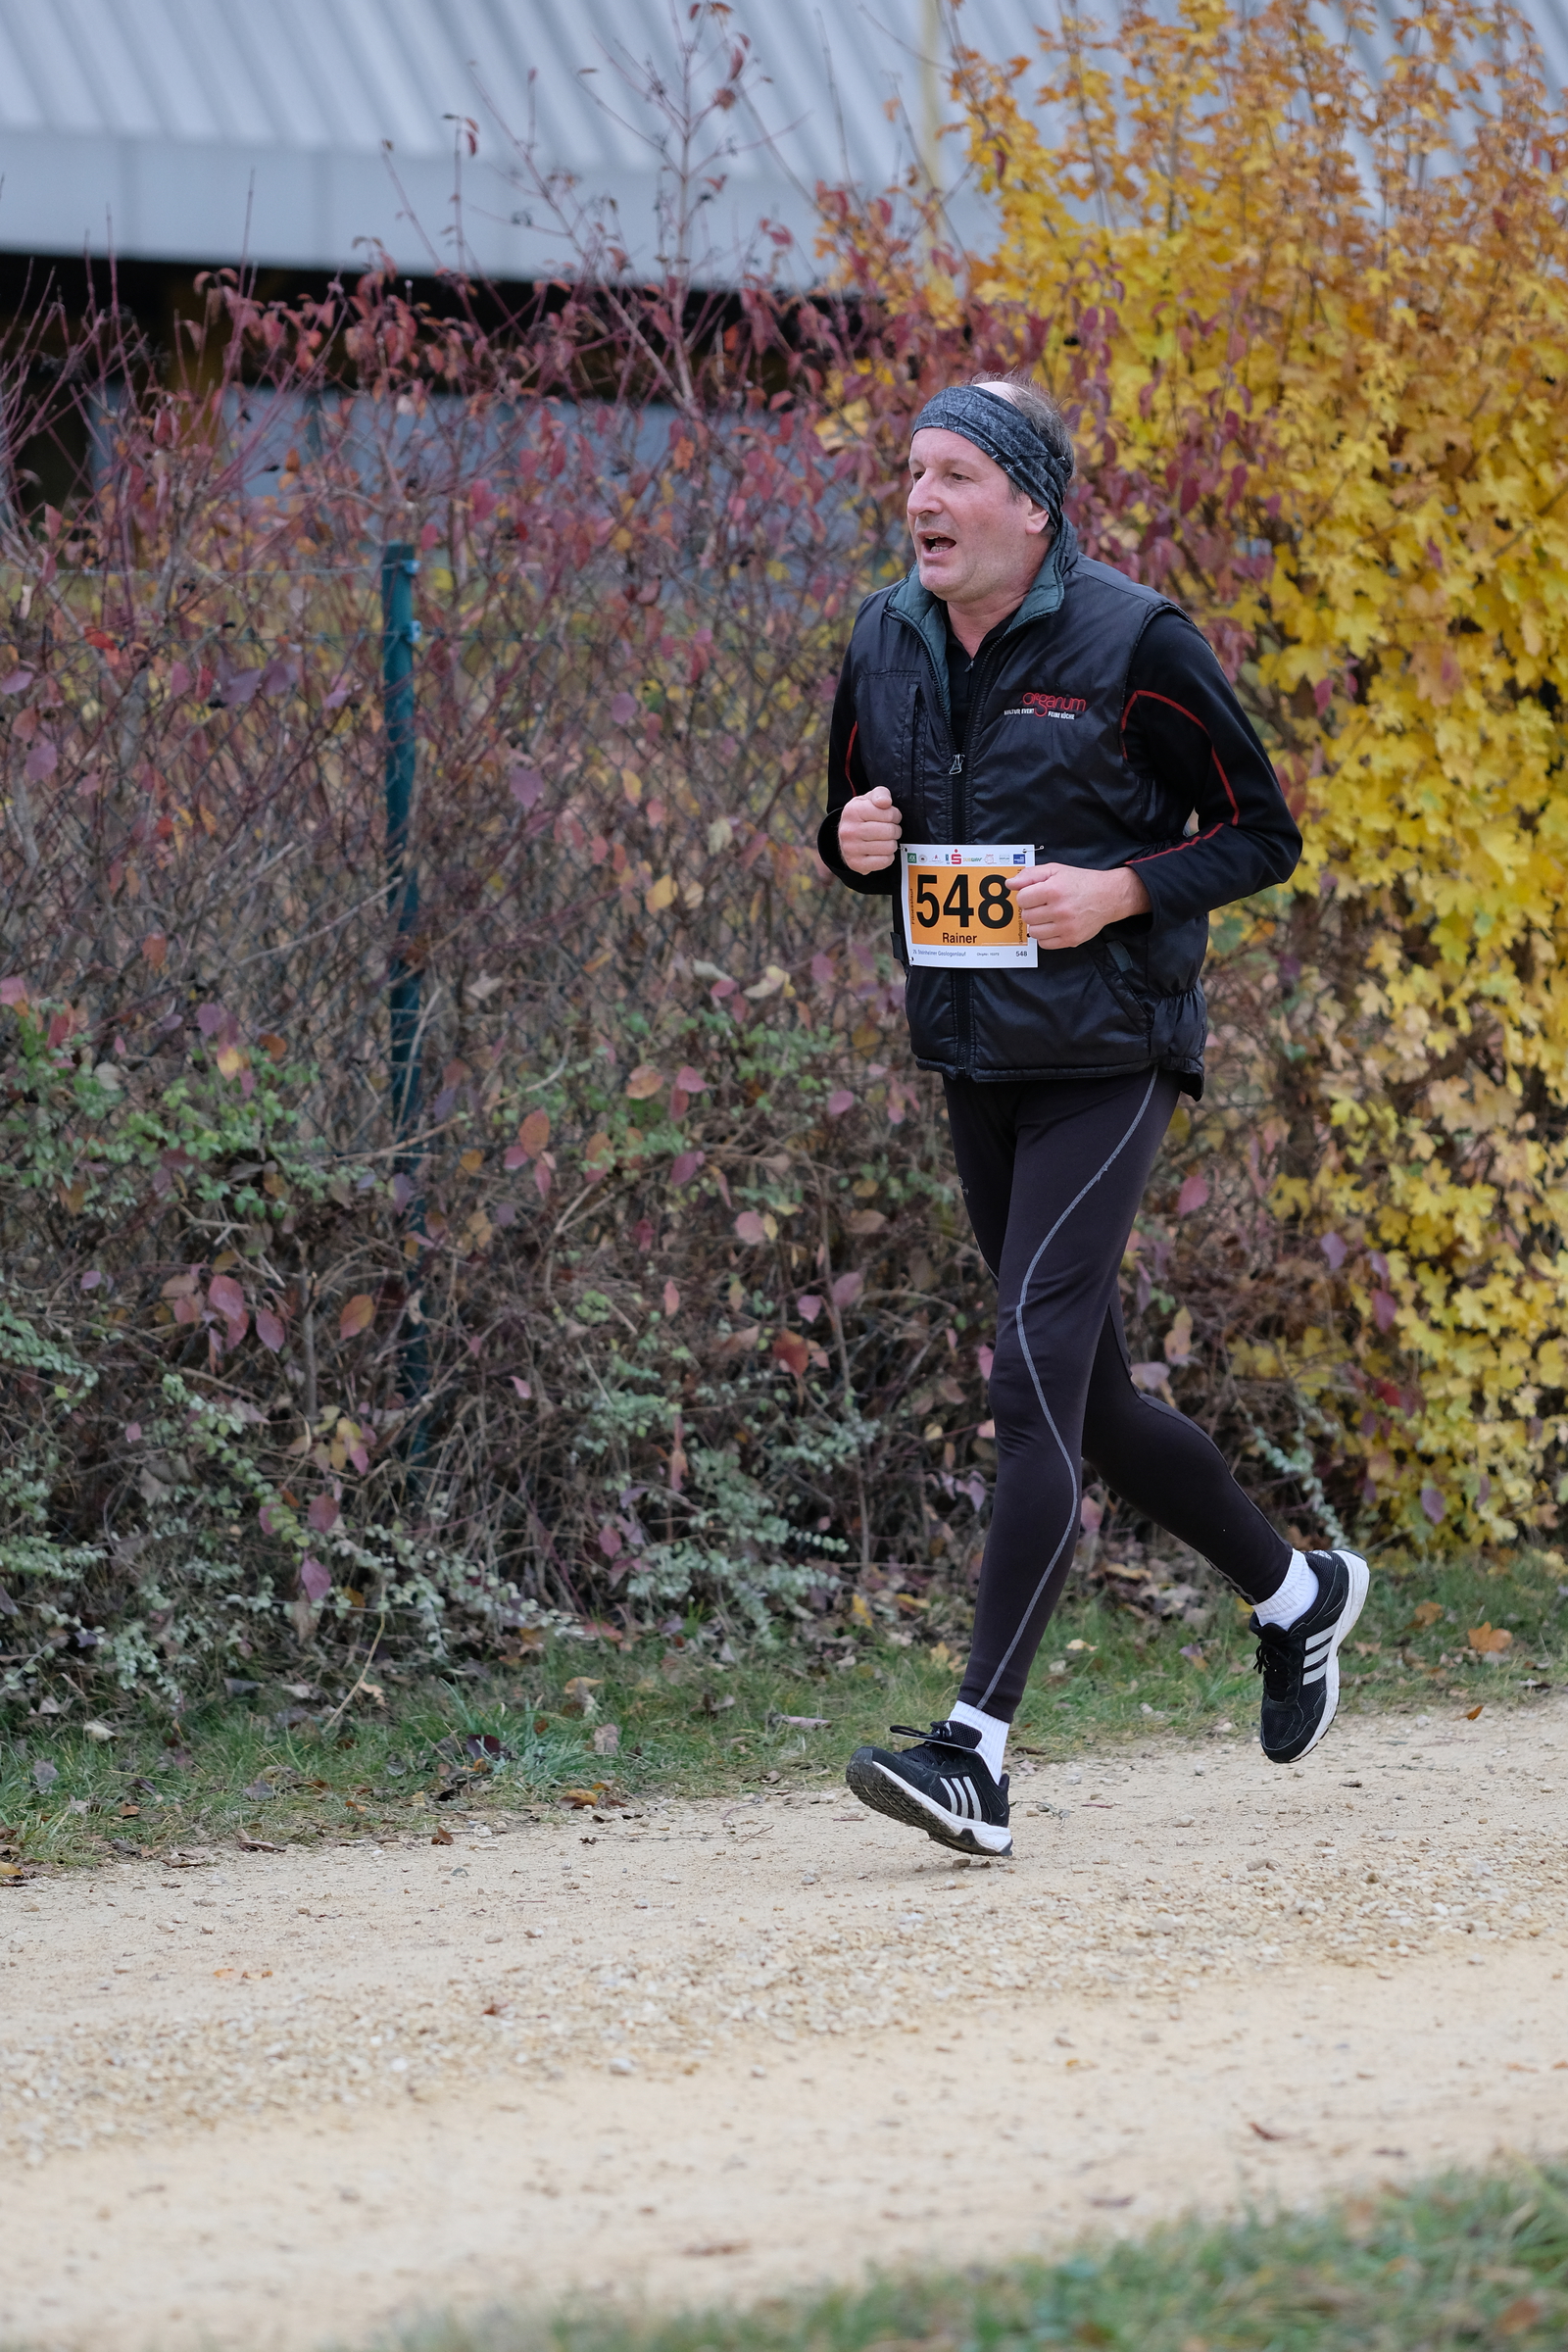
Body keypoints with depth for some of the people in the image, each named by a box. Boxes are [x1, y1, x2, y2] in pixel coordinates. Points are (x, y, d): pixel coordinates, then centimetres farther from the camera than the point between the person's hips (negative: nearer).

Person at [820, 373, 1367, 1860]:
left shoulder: (1133, 646, -11)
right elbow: (851, 827, 18)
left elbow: (1261, 834, -4)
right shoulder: (884, 647, 5)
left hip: (1107, 1057, -7)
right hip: (974, 1063, 7)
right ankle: (1296, 1595, 39)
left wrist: (1122, 890, -20)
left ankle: (978, 1748, -22)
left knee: (1036, 1367, -17)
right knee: (1085, 1397, 14)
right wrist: (855, 839, -6)